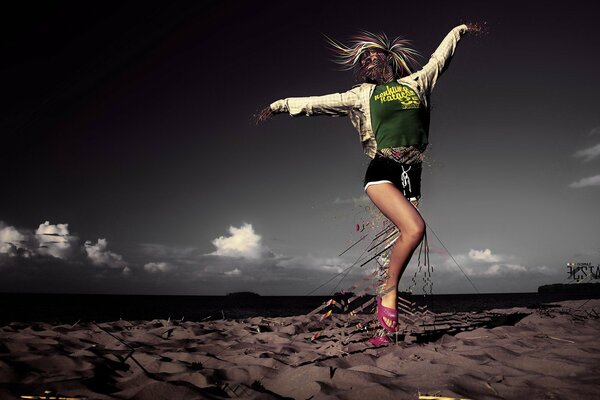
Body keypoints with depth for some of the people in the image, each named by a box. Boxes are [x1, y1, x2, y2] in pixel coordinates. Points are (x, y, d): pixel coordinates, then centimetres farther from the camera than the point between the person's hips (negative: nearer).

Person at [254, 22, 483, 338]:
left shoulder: (416, 83, 22)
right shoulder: (361, 95, 14)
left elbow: (441, 54, 37)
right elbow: (315, 103, 14)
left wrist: (462, 28, 49)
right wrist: (278, 105, 11)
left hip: (411, 176, 3)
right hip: (382, 172, -3)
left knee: (405, 238, -5)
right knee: (415, 228, -25)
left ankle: (385, 323, 3)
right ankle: (389, 292, -5)